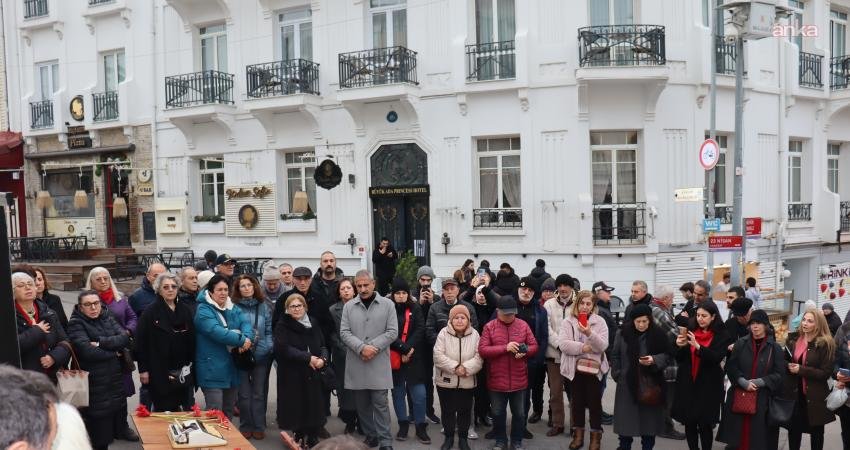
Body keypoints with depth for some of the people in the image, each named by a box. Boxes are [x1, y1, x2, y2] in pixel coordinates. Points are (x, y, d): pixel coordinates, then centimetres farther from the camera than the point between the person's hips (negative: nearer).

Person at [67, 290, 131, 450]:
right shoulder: (76, 324, -7)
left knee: (116, 424, 11)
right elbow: (88, 351, -20)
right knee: (99, 435, -1)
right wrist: (114, 353, -8)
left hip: (116, 380, 6)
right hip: (95, 385, -5)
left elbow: (124, 338, -4)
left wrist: (101, 343, -17)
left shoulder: (107, 318, 10)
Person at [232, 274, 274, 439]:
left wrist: (269, 347, -4)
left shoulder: (263, 306, 6)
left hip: (261, 355, 2)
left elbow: (269, 329, 8)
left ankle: (259, 426, 18)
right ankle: (245, 426, 20)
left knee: (259, 393, 9)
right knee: (244, 393, 7)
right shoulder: (234, 306, -2)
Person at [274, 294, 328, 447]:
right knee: (296, 407, 0)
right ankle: (299, 437, 15)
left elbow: (323, 345, 10)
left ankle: (313, 439, 13)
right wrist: (307, 358, -19)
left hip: (313, 374, 3)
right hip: (292, 375, -3)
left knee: (314, 406, 2)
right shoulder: (283, 326, -3)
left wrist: (323, 359, -12)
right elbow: (283, 348, -16)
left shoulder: (313, 323, 10)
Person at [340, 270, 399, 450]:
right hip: (356, 363, 3)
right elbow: (344, 332, 0)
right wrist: (361, 348, -15)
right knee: (362, 403, 9)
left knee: (380, 403, -3)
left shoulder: (387, 304, 1)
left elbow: (392, 332, -3)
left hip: (379, 363, -2)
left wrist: (373, 347, -13)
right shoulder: (349, 306, 6)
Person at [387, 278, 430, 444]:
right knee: (398, 392, 9)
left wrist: (409, 349, -16)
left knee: (419, 393, -3)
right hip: (394, 358, 0)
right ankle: (403, 425, 22)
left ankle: (421, 428, 7)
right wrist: (404, 348, -19)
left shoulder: (415, 309, 5)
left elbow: (420, 330, -4)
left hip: (414, 358, 0)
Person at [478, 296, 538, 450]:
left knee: (519, 413, 13)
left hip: (519, 380, 1)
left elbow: (534, 346, 3)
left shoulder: (523, 325, 0)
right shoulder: (489, 327, -6)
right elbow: (482, 350, -13)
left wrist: (524, 351, -19)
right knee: (498, 413, 13)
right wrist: (505, 348, -21)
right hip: (497, 380, -1)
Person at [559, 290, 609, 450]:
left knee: (594, 402, 5)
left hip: (594, 368, -1)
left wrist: (589, 333, -27)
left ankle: (596, 436, 17)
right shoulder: (568, 321, -1)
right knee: (577, 401, 11)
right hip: (574, 368, 1)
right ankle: (578, 434, 23)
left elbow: (603, 345, -13)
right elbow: (563, 344, -13)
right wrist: (583, 348, -18)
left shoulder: (600, 322, -1)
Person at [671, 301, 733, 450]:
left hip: (708, 386, -3)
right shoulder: (690, 330, 5)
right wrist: (680, 346, -15)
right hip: (687, 383, 3)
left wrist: (698, 346, -30)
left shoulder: (722, 336, -4)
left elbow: (716, 358, -17)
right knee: (689, 422, 7)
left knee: (705, 424, 0)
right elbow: (679, 358, 7)